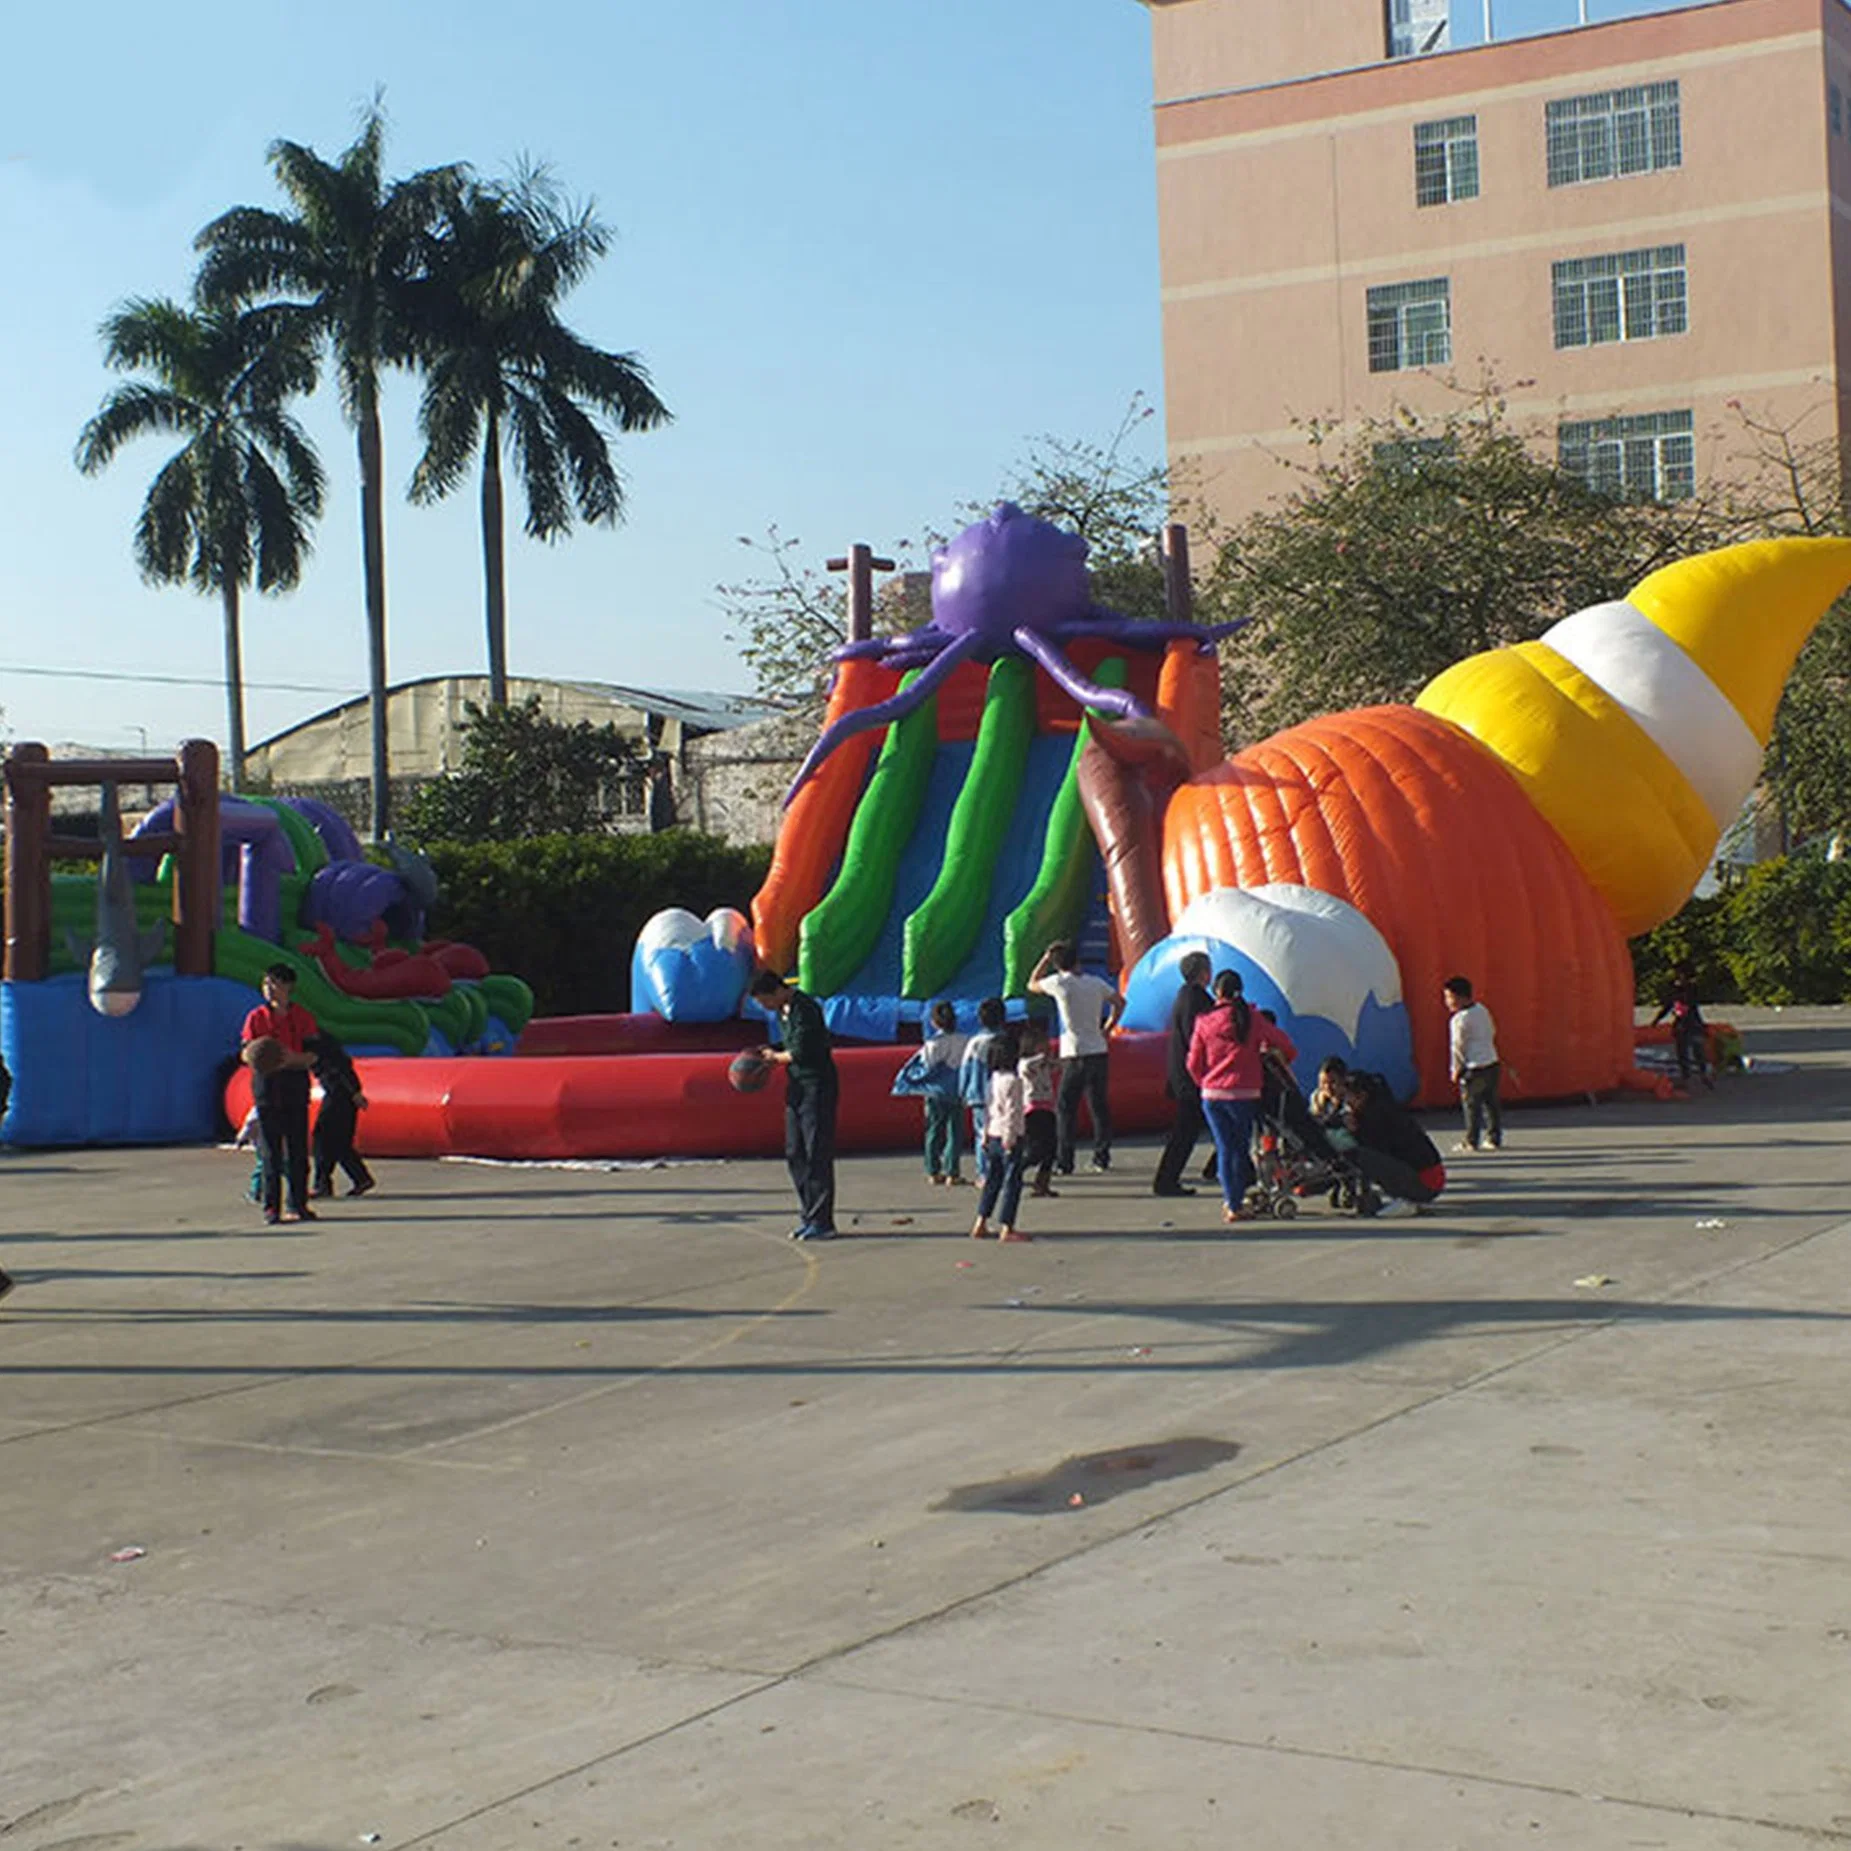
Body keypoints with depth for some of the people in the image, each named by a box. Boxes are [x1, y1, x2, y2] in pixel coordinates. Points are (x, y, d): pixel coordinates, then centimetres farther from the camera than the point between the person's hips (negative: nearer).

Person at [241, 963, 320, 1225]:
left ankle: (298, 1204, 7)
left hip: (295, 1085, 0)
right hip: (266, 1086, 0)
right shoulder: (256, 1017, 6)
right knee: (270, 1150, -1)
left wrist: (292, 1058, -19)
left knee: (298, 1149, 0)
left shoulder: (302, 1017, 5)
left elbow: (312, 1056, 1)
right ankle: (271, 1207, 1)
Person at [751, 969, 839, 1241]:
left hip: (817, 1087, -9)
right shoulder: (782, 1011, 11)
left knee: (817, 1154, -7)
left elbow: (800, 1053, -22)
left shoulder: (805, 1009, -18)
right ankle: (809, 1217, 16)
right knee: (795, 1154, 9)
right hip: (796, 1088, 9)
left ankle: (822, 1221, -3)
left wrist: (775, 1057, -4)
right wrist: (768, 1056, 4)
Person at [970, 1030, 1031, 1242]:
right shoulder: (1013, 1081, -17)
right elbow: (1012, 1111, -19)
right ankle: (1006, 1228, -1)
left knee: (992, 1180, 16)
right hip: (1010, 1137, -8)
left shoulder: (994, 1078, 9)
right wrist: (1010, 1138, -17)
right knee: (1011, 1182, -2)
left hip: (993, 1136, 8)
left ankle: (980, 1224, 18)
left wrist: (986, 1134, 19)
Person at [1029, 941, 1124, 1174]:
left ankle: (1064, 1161, -2)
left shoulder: (1060, 983, -8)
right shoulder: (1097, 983, 5)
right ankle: (1102, 1157, 14)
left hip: (1074, 1054, -5)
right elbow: (1120, 1003, 17)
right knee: (1099, 1105, 12)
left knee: (1065, 1108, 1)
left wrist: (1045, 958, 13)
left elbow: (1032, 984, 9)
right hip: (1098, 1051, 5)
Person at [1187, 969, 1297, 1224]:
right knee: (1241, 1147, 10)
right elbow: (1283, 1042, 1)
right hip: (1245, 1094, -1)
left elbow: (1194, 1063, 3)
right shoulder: (1251, 1018, -3)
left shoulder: (1204, 1021, -1)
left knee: (1224, 1148, 7)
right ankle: (1236, 1201, 10)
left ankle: (1232, 1204, 3)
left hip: (1212, 1095, 1)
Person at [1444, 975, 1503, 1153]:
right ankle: (1495, 1138, 18)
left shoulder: (1460, 1019, -16)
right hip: (1492, 1063, 8)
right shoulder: (1482, 1010, 6)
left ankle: (1471, 1141, 6)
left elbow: (1458, 1046, -13)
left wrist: (1456, 1069, -3)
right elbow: (1492, 1032, 17)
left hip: (1473, 1069, -8)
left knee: (1471, 1105, 2)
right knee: (1491, 1103, 13)